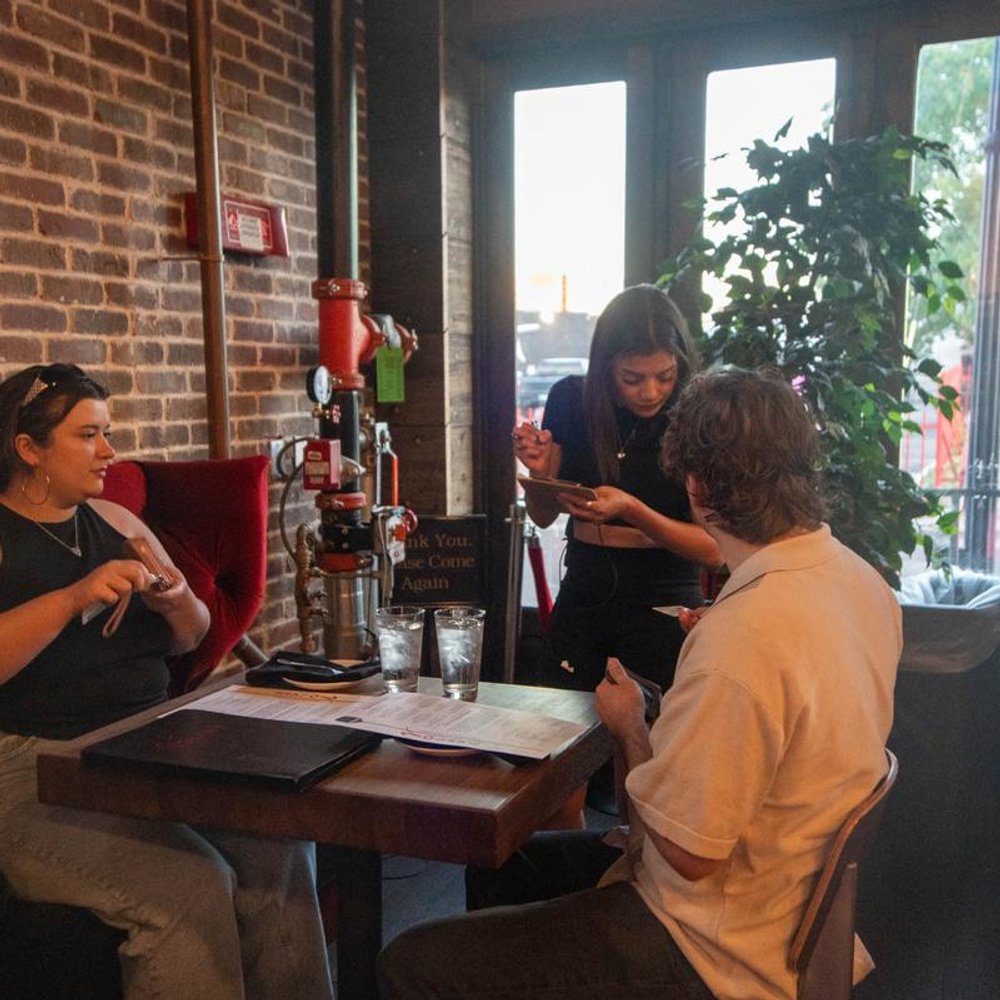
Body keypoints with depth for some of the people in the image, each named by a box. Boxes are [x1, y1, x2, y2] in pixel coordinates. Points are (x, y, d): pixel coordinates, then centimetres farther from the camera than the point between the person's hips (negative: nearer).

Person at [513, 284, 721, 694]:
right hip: (581, 609, 3)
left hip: (663, 613, -3)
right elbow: (543, 516, 7)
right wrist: (539, 471, -14)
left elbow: (713, 549, -14)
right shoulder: (571, 399, -3)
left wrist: (631, 510, -27)